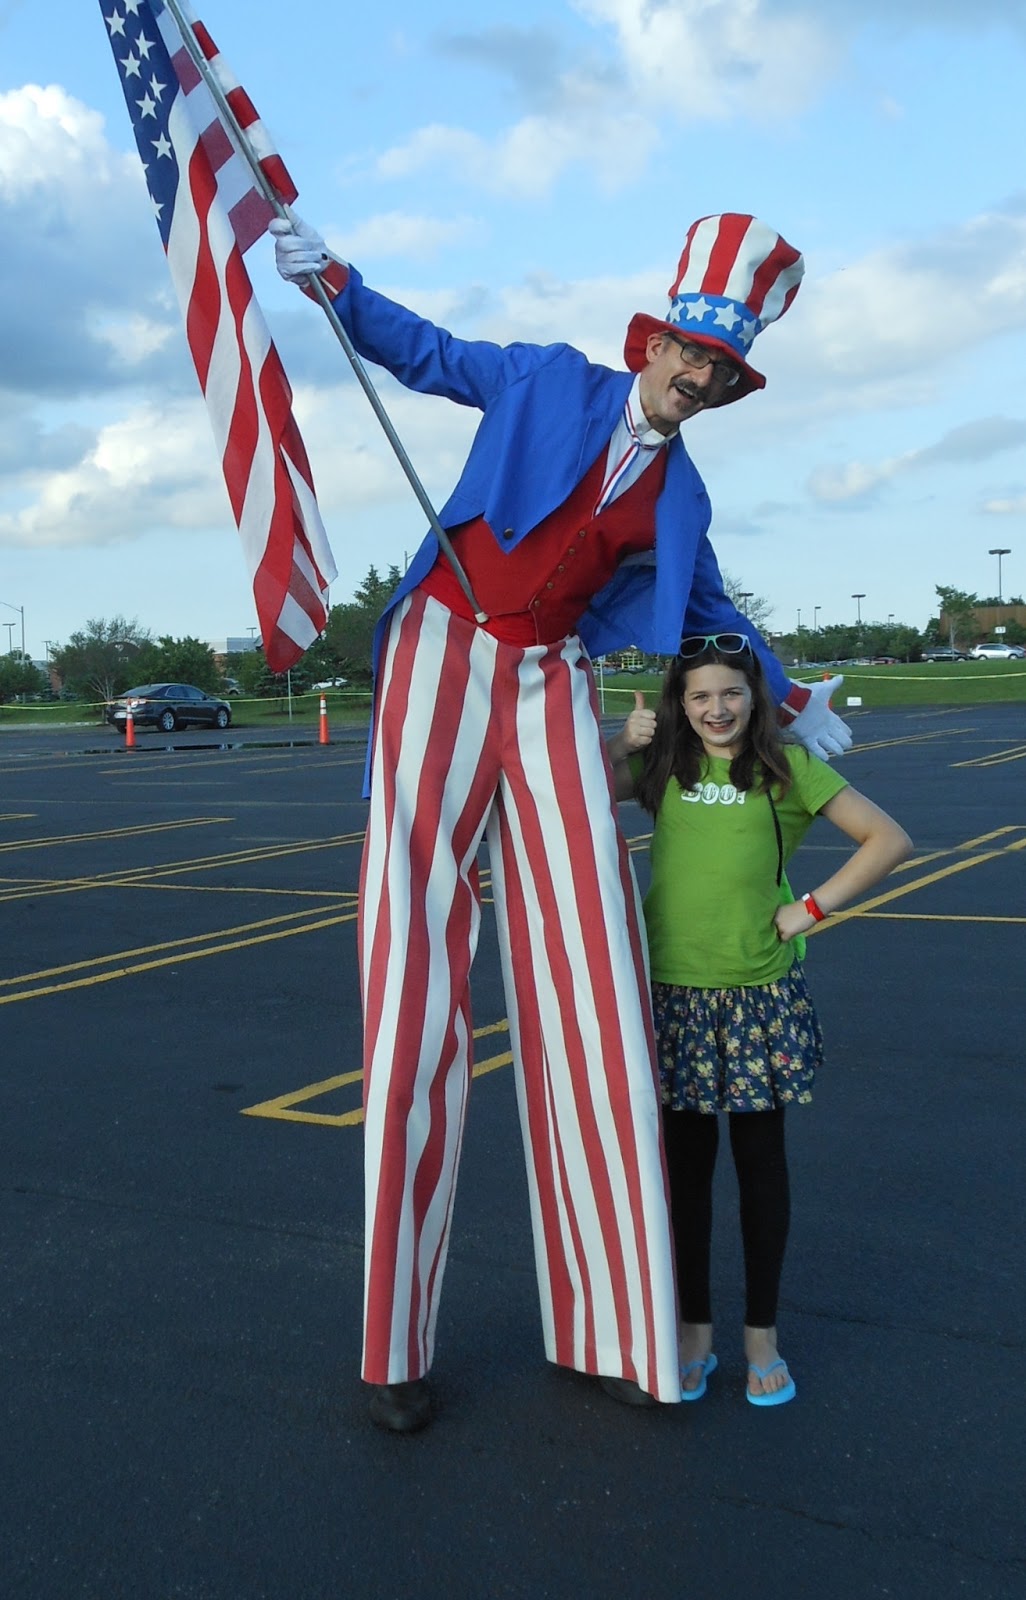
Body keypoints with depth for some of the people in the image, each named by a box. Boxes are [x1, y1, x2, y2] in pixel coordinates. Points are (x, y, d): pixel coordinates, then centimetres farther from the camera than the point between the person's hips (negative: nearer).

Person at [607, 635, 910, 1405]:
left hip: (759, 995, -2)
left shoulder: (788, 766, -2)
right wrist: (622, 744, -12)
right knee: (687, 1161, 11)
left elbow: (889, 839, -4)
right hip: (674, 994, 2)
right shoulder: (662, 765, 5)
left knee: (761, 1160, 9)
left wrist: (813, 908, -7)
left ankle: (762, 1334, 24)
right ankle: (695, 1329, 25)